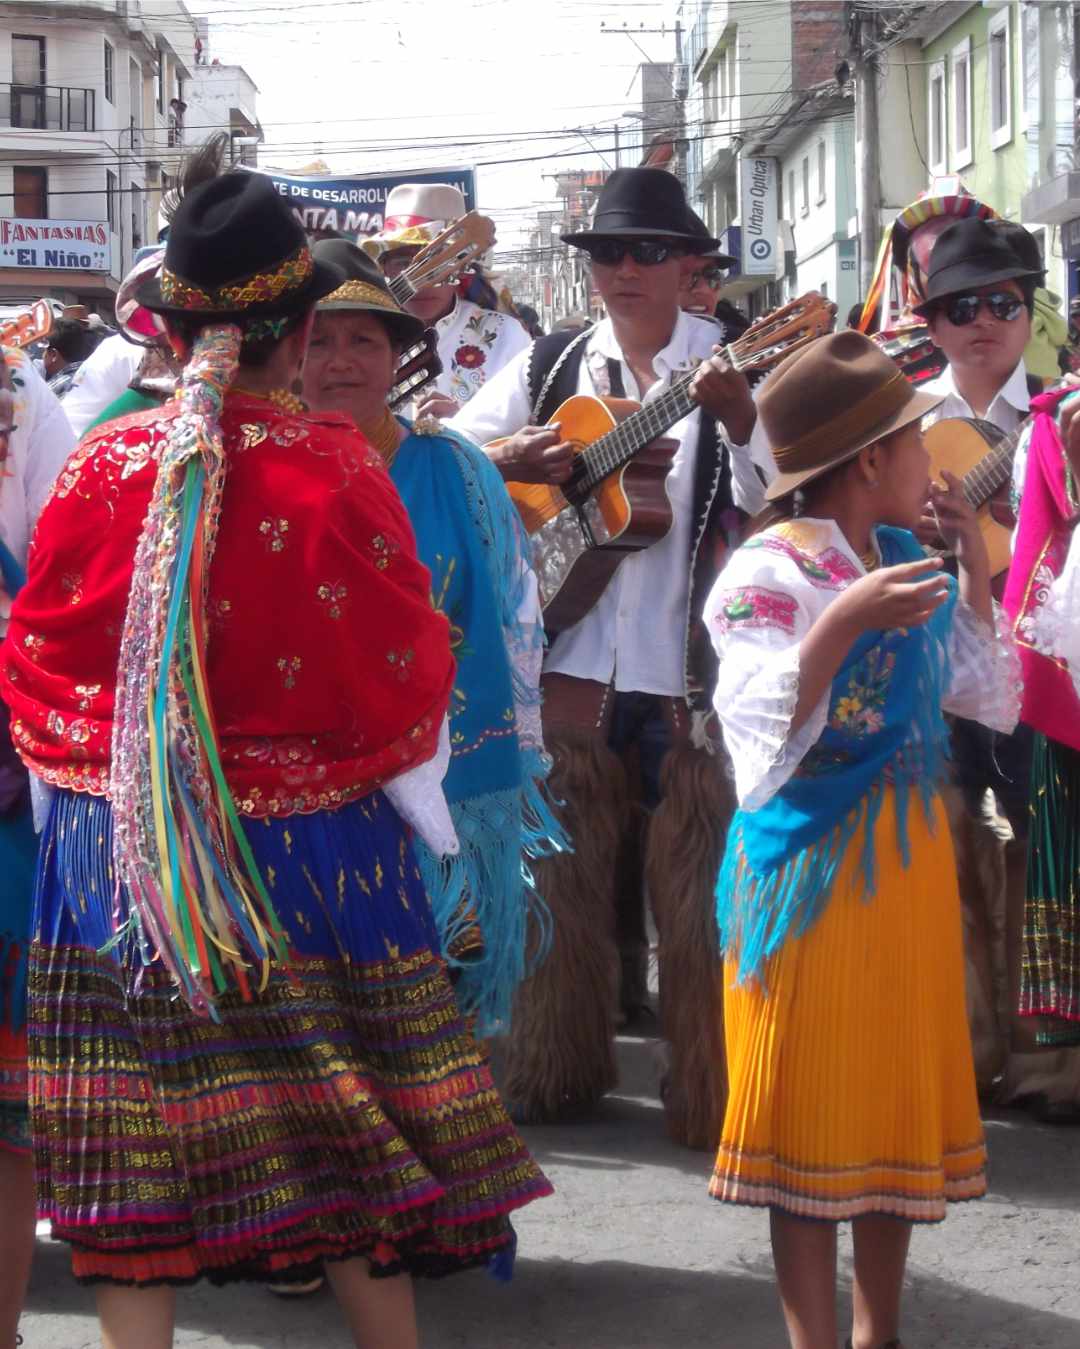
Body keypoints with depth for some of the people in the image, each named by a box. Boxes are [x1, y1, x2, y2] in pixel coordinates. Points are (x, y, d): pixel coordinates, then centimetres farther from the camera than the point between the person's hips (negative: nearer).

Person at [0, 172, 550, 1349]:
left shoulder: (101, 467, -7)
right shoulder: (334, 471, -13)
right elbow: (405, 675, -6)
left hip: (119, 854, 2)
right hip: (307, 849, -1)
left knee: (137, 1152, 8)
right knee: (345, 1124, 12)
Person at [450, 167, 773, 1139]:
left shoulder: (735, 369, 1)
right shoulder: (551, 365, 10)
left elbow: (778, 503, -10)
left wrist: (740, 422, -27)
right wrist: (518, 462, -9)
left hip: (694, 673, -3)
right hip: (572, 664, 3)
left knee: (698, 892, -1)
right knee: (566, 879, 10)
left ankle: (712, 1092, 10)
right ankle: (560, 1070, 23)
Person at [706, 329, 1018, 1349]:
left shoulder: (905, 563, 8)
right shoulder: (771, 572, -14)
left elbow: (989, 699, 16)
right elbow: (759, 727, -25)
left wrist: (974, 569, 7)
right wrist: (843, 623, -35)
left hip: (908, 860, 8)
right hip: (810, 864, -8)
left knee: (899, 1094, 13)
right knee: (815, 1108, -1)